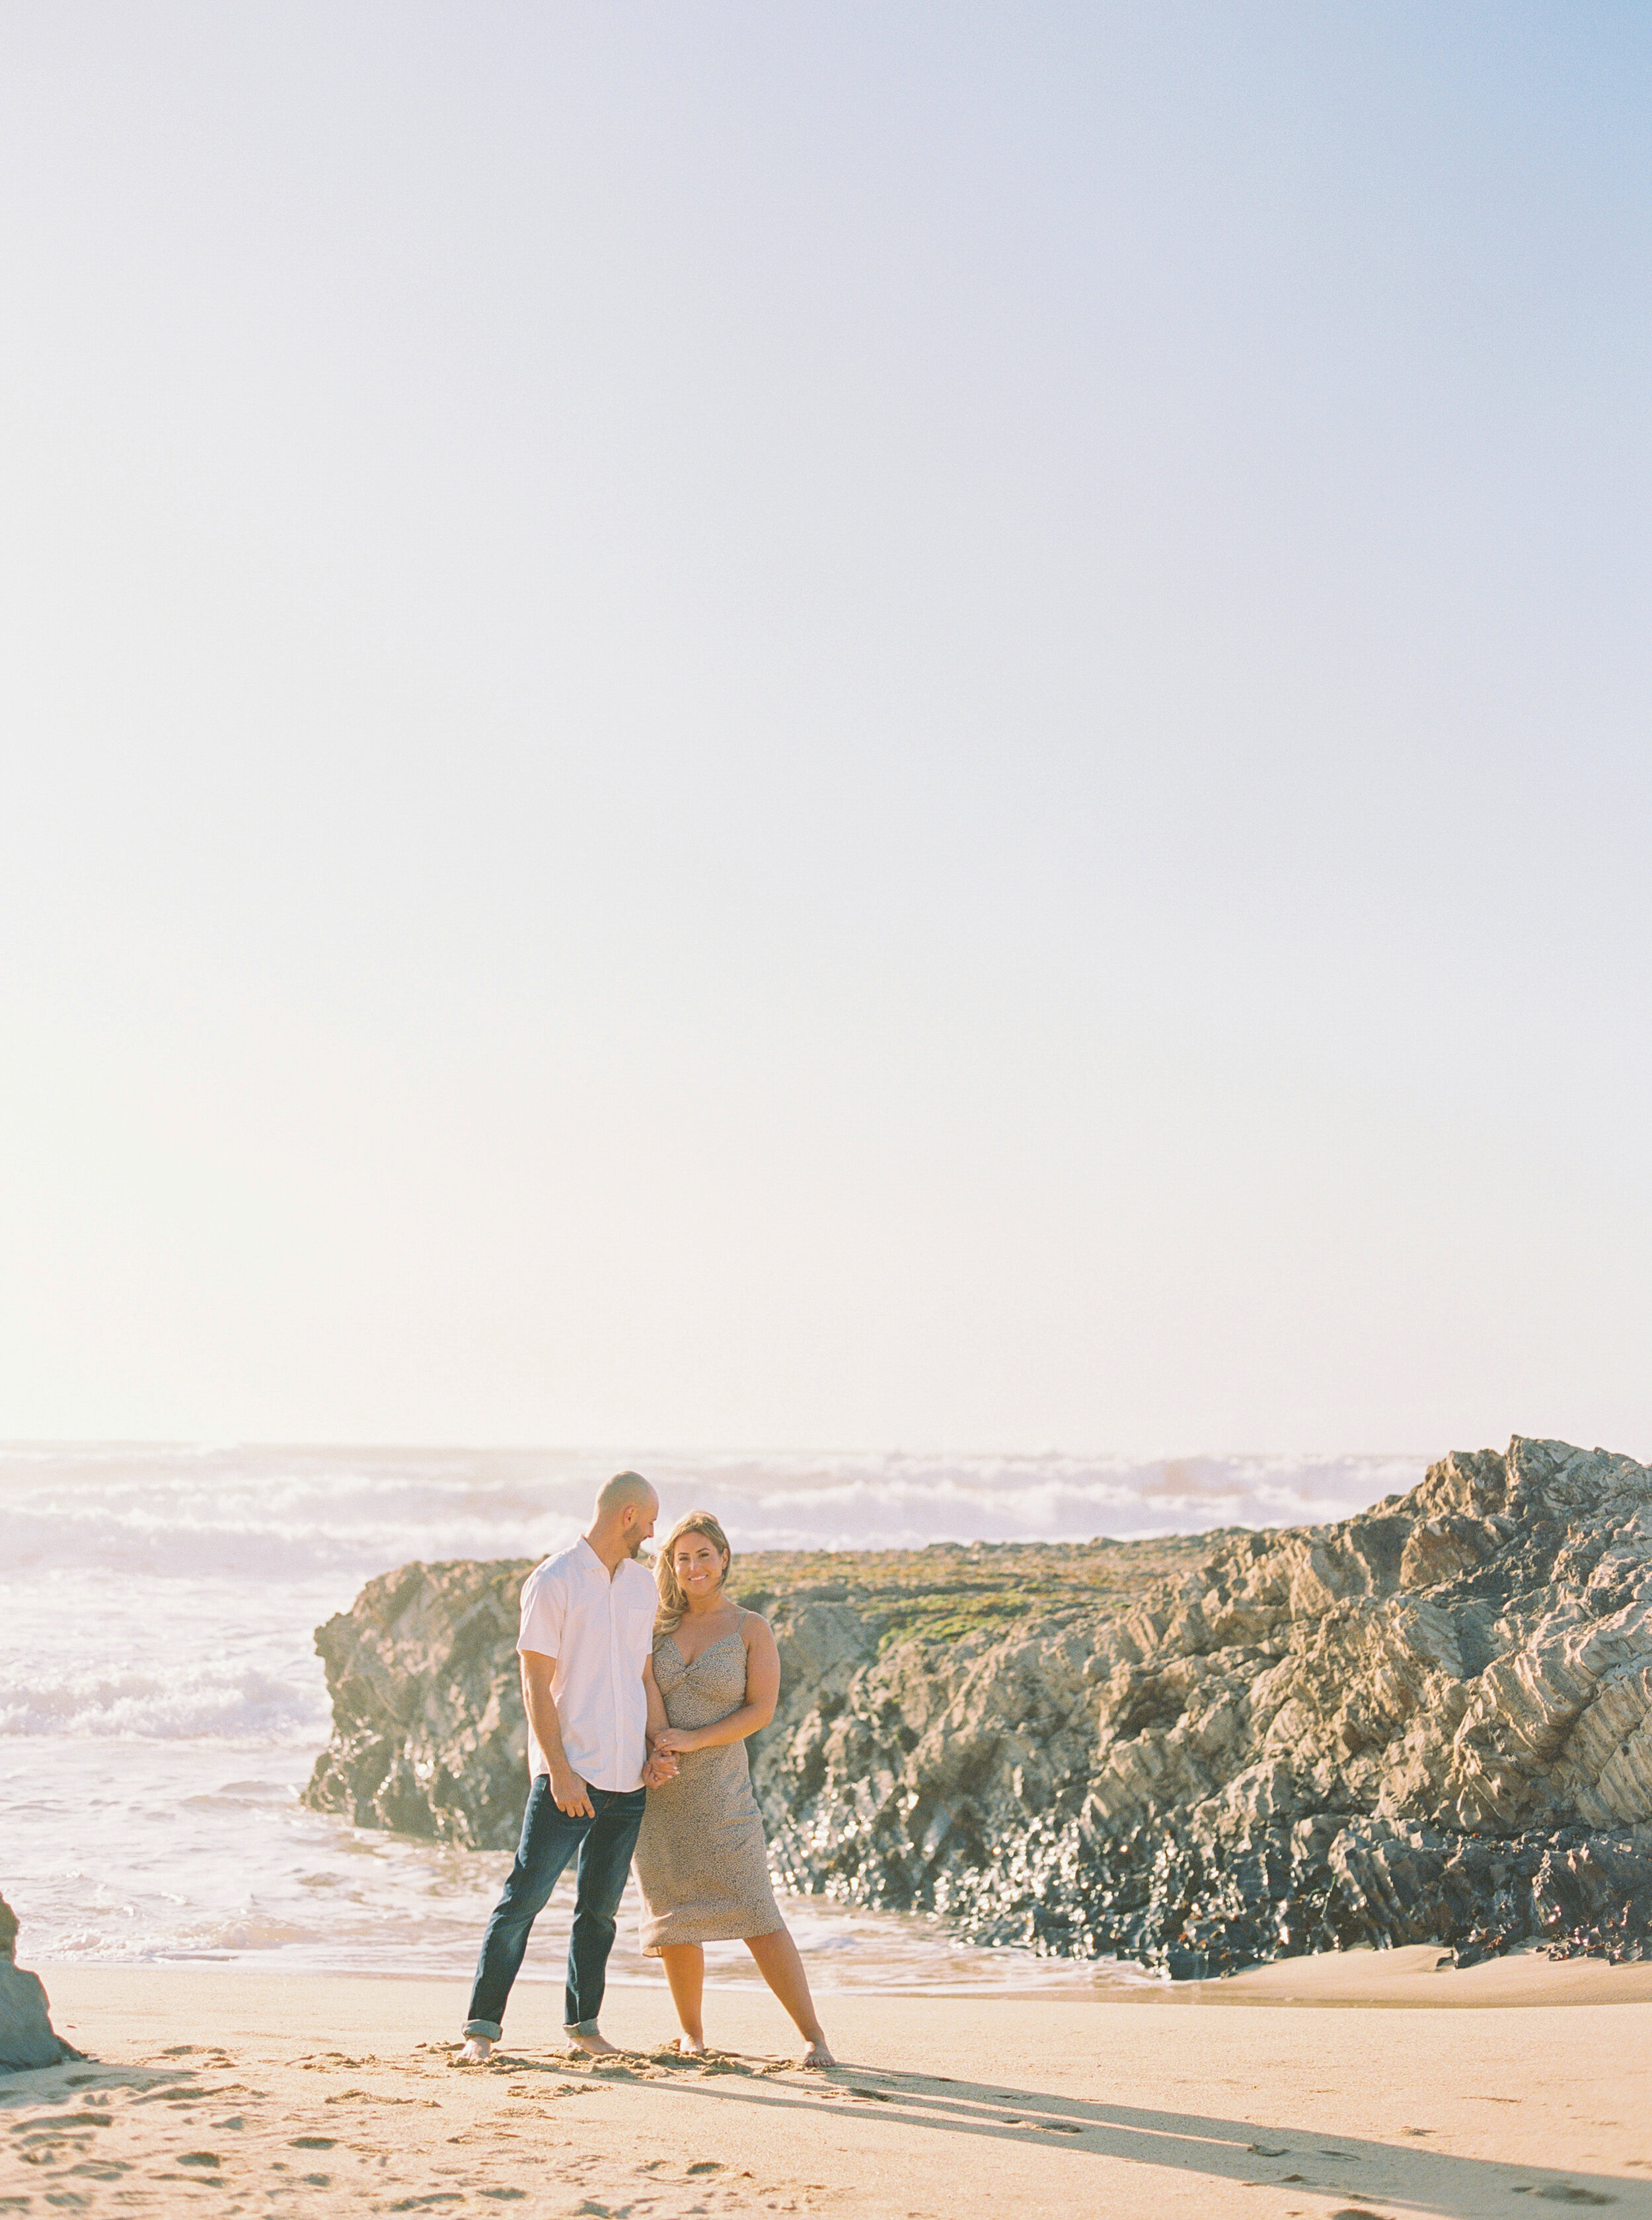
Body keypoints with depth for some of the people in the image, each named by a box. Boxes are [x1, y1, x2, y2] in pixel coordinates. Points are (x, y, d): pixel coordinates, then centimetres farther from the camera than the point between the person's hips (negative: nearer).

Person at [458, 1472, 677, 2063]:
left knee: (600, 1908, 11)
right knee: (525, 1897, -6)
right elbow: (536, 1687, -9)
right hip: (569, 1775, -6)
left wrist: (656, 1753, 7)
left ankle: (583, 2021, 23)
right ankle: (482, 2026, 1)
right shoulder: (552, 1583, -7)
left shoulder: (642, 1585, 13)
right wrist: (559, 1770, -15)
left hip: (628, 1776, 6)